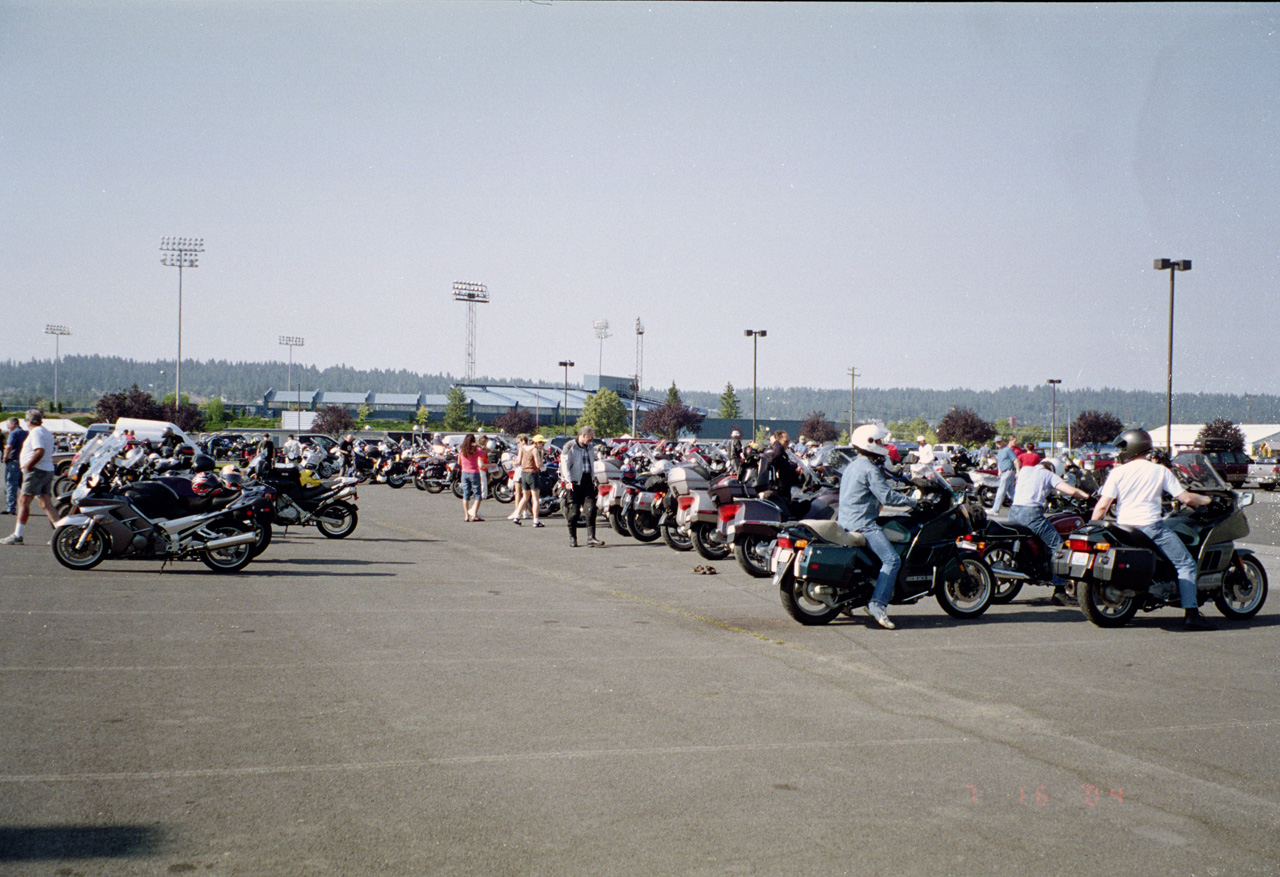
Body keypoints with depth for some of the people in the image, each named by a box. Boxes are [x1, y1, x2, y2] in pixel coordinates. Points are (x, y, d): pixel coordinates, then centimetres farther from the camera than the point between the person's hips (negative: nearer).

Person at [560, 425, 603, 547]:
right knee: (573, 511, -1)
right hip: (574, 482, -5)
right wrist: (568, 480, -16)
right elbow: (564, 463, -8)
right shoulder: (570, 446, -3)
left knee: (590, 509, -6)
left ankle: (591, 538, -8)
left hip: (587, 481, 5)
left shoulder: (589, 447, 18)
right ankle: (572, 538, 9)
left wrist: (593, 480, 21)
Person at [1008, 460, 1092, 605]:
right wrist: (1087, 496, 16)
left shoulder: (1024, 469, 25)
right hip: (1031, 512, -6)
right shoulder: (1049, 475, 11)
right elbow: (1071, 491, -1)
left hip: (1013, 512, 6)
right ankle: (1059, 591, -10)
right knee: (1058, 545, -2)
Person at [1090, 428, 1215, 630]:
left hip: (1124, 529, 3)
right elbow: (1186, 498, 3)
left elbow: (1102, 506, -4)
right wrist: (1206, 500, 22)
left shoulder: (1117, 472, 3)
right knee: (1186, 564, 2)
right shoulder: (1160, 471, 3)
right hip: (1152, 527, -3)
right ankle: (1190, 613, -12)